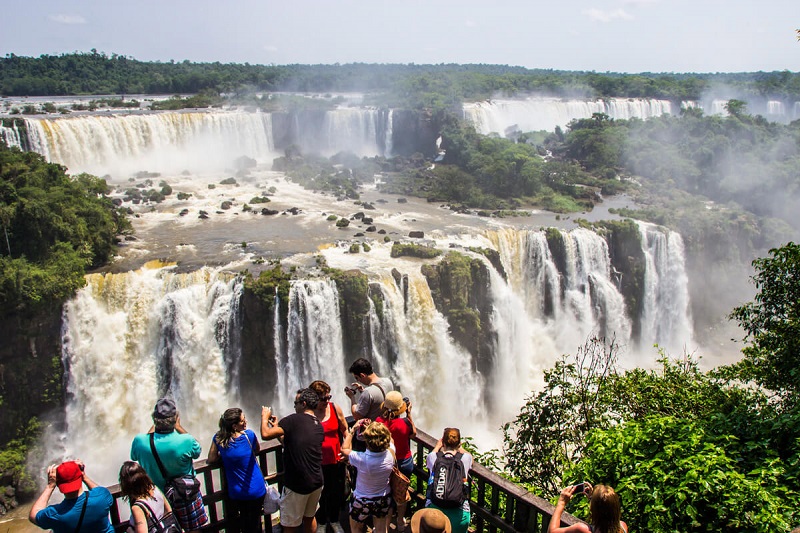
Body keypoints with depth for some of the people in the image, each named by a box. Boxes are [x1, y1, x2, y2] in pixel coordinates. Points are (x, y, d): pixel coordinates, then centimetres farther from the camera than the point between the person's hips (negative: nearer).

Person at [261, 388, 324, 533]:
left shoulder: (294, 420, -16)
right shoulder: (319, 426, 8)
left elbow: (266, 434, -21)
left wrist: (265, 417, -3)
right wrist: (278, 426, 20)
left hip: (296, 485, -7)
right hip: (316, 482, 7)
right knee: (309, 517, 25)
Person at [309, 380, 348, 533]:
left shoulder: (335, 408, -6)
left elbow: (345, 430, 5)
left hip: (336, 460, 3)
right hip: (318, 463, -2)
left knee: (337, 493, 17)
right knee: (320, 495, 15)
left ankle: (334, 520, 42)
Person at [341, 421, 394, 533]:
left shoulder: (361, 459, -35)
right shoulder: (390, 455, -25)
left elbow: (344, 449, -14)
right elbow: (390, 440, 0)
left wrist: (351, 430, -6)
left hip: (362, 502, -3)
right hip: (384, 499, 3)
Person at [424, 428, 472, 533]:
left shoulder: (433, 457, 0)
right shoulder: (465, 458, -2)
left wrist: (438, 446, 40)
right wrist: (459, 447, 38)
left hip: (434, 508, 0)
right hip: (459, 512, 0)